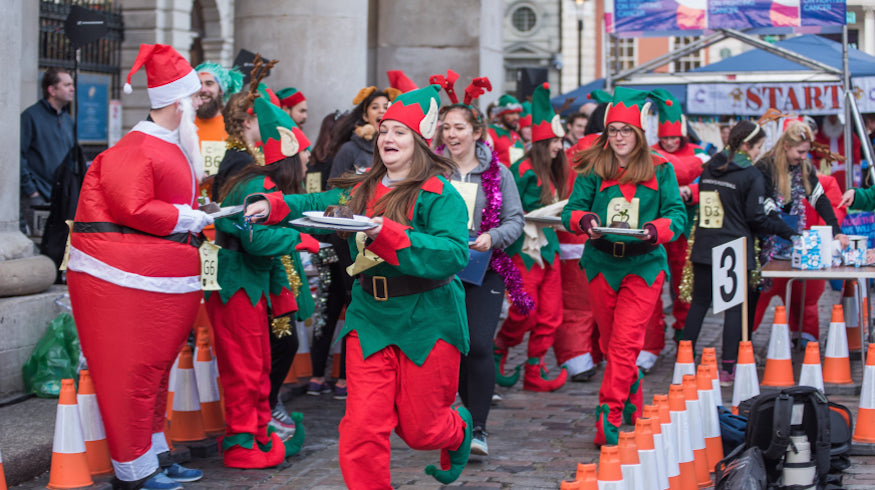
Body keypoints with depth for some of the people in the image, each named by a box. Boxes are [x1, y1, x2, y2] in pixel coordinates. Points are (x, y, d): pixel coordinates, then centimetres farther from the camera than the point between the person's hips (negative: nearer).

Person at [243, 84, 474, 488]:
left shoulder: (439, 194, -11)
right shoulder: (361, 191, 9)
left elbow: (454, 253, -24)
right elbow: (317, 205, 13)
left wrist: (388, 234, -32)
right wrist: (271, 206, -7)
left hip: (427, 321, -4)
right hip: (370, 318, 4)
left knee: (419, 430, 9)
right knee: (363, 426, -7)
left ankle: (458, 429, 45)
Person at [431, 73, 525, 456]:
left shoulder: (498, 174, 3)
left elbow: (515, 220, 2)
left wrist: (492, 238, -16)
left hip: (484, 270, -2)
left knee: (478, 346, -14)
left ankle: (478, 429, -10)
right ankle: (472, 414, 26)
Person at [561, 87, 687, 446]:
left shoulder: (660, 170, 1)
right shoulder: (592, 169, 3)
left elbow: (677, 214, -2)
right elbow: (571, 209, 1)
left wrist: (656, 229, -23)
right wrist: (584, 220, -22)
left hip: (643, 265, -3)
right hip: (601, 263, 3)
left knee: (624, 345, -12)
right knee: (610, 345, 13)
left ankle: (609, 420, -11)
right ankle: (633, 406, 34)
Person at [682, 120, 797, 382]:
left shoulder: (709, 168, 8)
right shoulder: (752, 176, -10)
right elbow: (756, 218, -9)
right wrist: (787, 231, 3)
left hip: (704, 249, 5)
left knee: (699, 303, 12)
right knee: (735, 308, 2)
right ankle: (728, 368, 2)